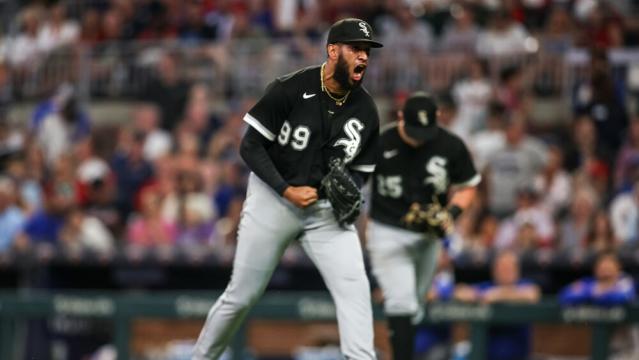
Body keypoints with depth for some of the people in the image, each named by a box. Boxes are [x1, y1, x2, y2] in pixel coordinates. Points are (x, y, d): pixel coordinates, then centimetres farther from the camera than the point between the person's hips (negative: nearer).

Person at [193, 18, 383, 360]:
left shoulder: (366, 110, -3)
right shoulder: (290, 89, -15)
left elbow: (360, 168, 10)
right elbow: (251, 146, -12)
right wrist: (287, 190, -21)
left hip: (327, 210, 3)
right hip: (273, 200, -3)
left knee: (355, 290, -15)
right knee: (241, 295, 4)